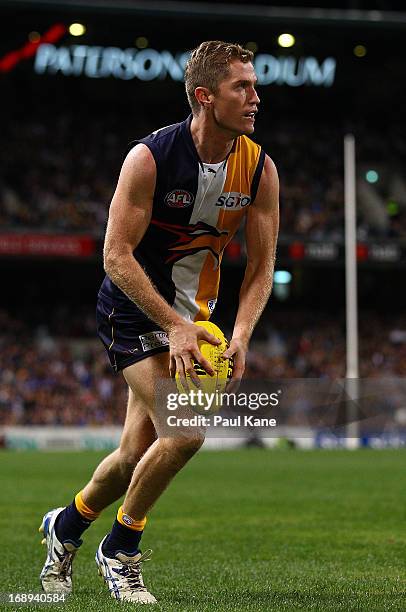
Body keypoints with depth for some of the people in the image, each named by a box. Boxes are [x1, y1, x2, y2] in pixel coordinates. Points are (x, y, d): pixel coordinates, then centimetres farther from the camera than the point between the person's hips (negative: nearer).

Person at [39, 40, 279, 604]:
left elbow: (262, 265, -1)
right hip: (134, 311, -6)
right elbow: (117, 256, -20)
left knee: (138, 454, 6)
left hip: (190, 318, 6)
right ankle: (120, 551, 1)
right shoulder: (149, 157, -21)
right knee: (185, 432, -21)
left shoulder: (260, 169, -7)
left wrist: (240, 337, -15)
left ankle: (66, 526, 34)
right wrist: (174, 325, -27)